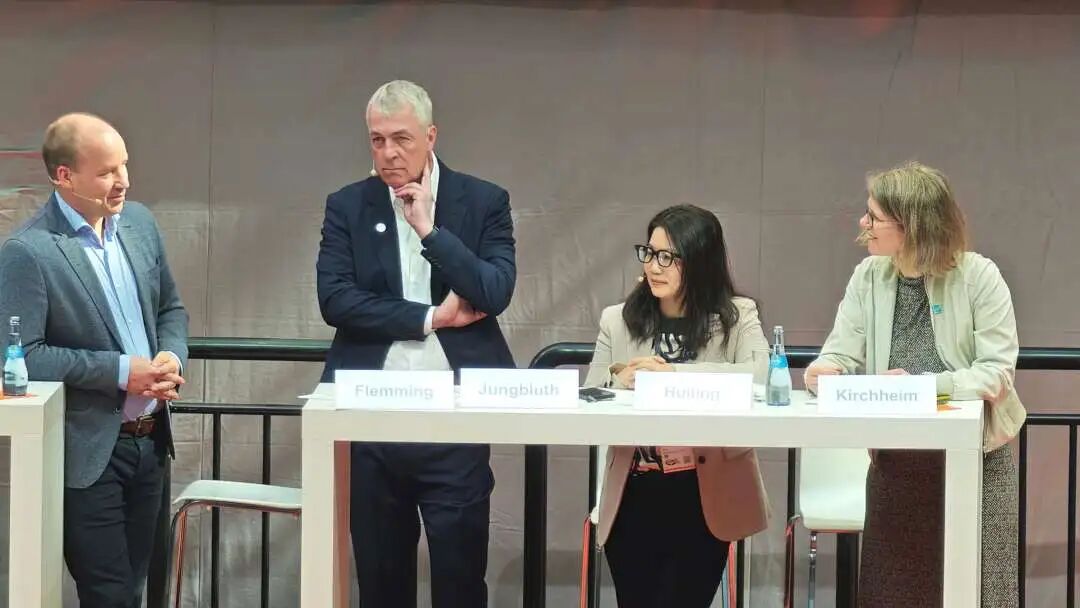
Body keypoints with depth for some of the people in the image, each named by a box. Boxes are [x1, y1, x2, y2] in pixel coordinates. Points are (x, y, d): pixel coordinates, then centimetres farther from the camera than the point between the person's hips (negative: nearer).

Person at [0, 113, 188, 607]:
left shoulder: (138, 221, 6)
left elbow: (170, 307, 17)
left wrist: (171, 356, -4)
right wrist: (119, 371, -19)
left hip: (148, 440, 7)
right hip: (87, 453, -6)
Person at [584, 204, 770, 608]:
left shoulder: (737, 317, 0)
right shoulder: (617, 320, 7)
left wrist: (675, 373, -20)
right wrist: (618, 383, -19)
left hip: (704, 498, -2)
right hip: (633, 498, 2)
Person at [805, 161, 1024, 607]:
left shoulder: (978, 276, -10)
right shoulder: (868, 278, 2)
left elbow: (997, 373, -14)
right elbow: (841, 356, -1)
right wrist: (824, 372, -24)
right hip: (894, 461, 4)